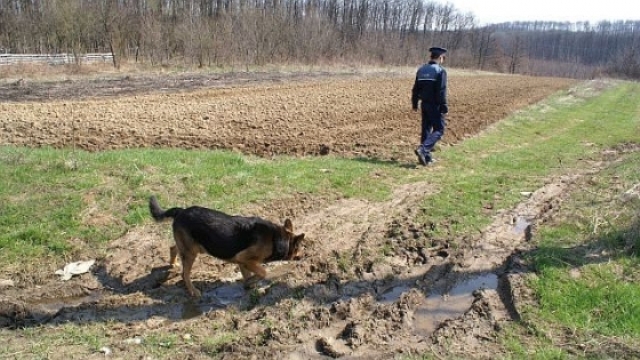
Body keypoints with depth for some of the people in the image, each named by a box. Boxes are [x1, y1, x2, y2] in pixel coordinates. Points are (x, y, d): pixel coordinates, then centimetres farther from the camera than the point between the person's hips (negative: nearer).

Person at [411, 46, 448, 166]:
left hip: (424, 104, 7)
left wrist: (414, 104, 19)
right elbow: (441, 91, -17)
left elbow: (415, 89, 12)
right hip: (435, 105, -7)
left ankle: (426, 156, 16)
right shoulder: (440, 71, -11)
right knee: (438, 130, -2)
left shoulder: (421, 70, 9)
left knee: (426, 129, 13)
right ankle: (423, 149, -20)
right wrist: (444, 107, -13)